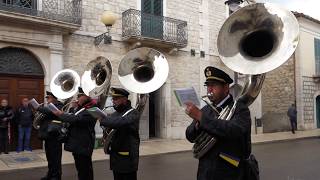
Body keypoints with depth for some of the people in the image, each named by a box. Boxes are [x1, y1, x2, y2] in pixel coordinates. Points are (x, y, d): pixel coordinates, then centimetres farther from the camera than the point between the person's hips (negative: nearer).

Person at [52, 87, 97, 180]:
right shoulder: (81, 108, 15)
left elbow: (76, 119, -28)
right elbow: (73, 117, 19)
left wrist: (61, 114, -15)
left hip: (83, 145, -10)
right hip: (77, 144, 10)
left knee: (85, 171, -1)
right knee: (81, 169, 21)